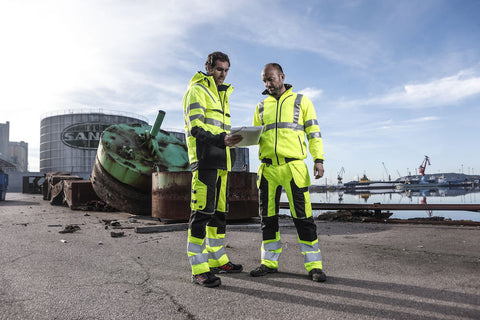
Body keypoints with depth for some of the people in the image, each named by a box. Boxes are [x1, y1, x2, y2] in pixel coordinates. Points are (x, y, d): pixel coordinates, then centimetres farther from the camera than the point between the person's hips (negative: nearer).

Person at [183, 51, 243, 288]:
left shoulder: (221, 94, 26)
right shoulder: (197, 90, -3)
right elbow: (196, 129, -16)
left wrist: (231, 140, 13)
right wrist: (222, 139, -30)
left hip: (221, 161, 9)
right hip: (204, 161, -9)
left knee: (220, 212, 12)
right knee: (202, 212, -11)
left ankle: (217, 260, 23)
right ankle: (198, 269, -6)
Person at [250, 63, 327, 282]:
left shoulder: (301, 101, 10)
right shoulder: (261, 106, 19)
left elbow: (313, 132, 6)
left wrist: (318, 159, -6)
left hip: (293, 166, -4)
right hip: (267, 168, 4)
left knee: (302, 217, -5)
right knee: (267, 217, 7)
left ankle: (314, 265, 6)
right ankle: (269, 262, 20)